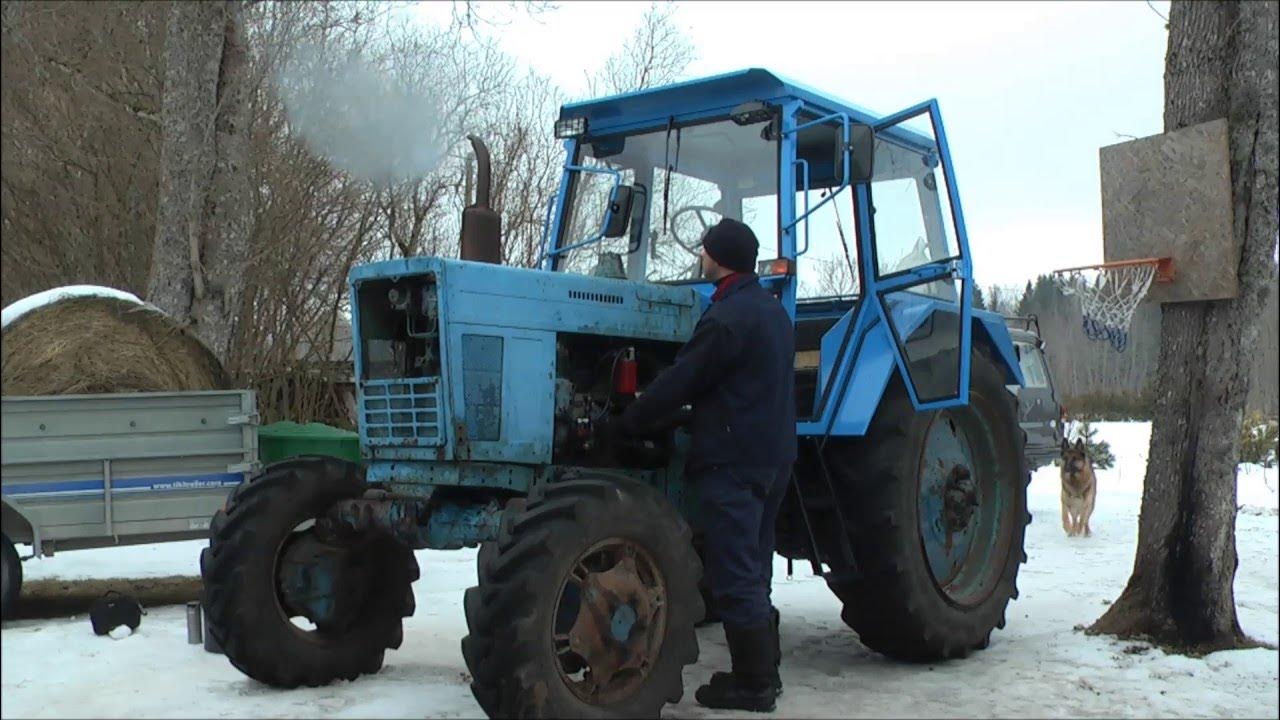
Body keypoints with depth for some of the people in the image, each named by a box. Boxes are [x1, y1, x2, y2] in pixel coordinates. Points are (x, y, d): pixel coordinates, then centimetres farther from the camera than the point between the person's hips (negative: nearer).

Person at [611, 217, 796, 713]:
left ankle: (753, 684, 2)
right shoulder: (773, 310, 14)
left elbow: (677, 384, -15)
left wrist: (624, 426, -3)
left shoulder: (726, 318, -16)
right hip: (772, 458, 10)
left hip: (732, 461, -10)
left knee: (734, 574, -3)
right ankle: (763, 670, 25)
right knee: (752, 569, 17)